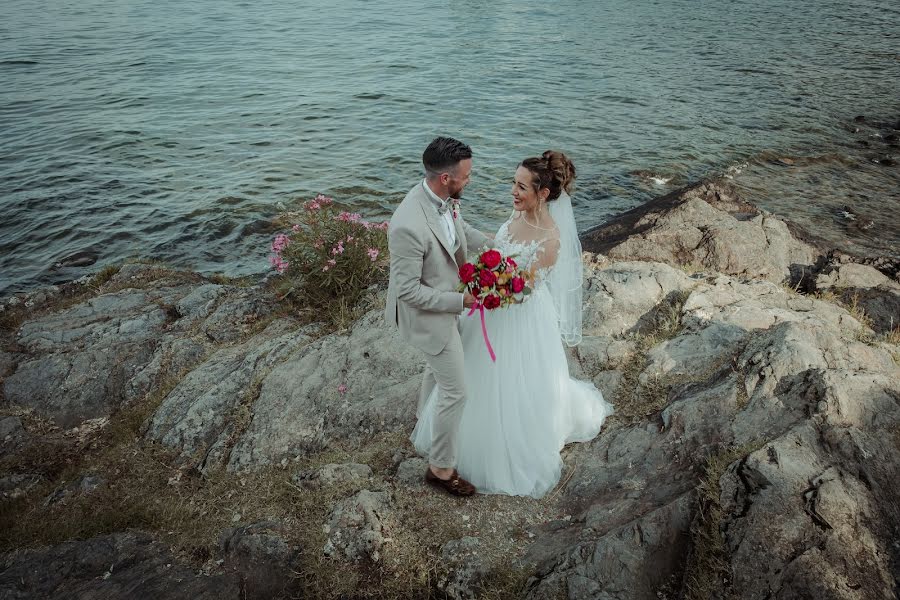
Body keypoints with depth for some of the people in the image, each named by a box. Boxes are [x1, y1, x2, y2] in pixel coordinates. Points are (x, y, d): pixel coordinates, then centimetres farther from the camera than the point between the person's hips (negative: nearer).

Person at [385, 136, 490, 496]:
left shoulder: (445, 198, -12)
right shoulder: (409, 226, -38)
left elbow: (461, 228, 12)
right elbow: (408, 290, -28)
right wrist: (461, 301, -24)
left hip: (445, 302, 9)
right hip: (428, 315, -9)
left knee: (438, 368, 31)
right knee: (455, 391, 5)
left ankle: (427, 420, 59)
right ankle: (441, 468, 26)